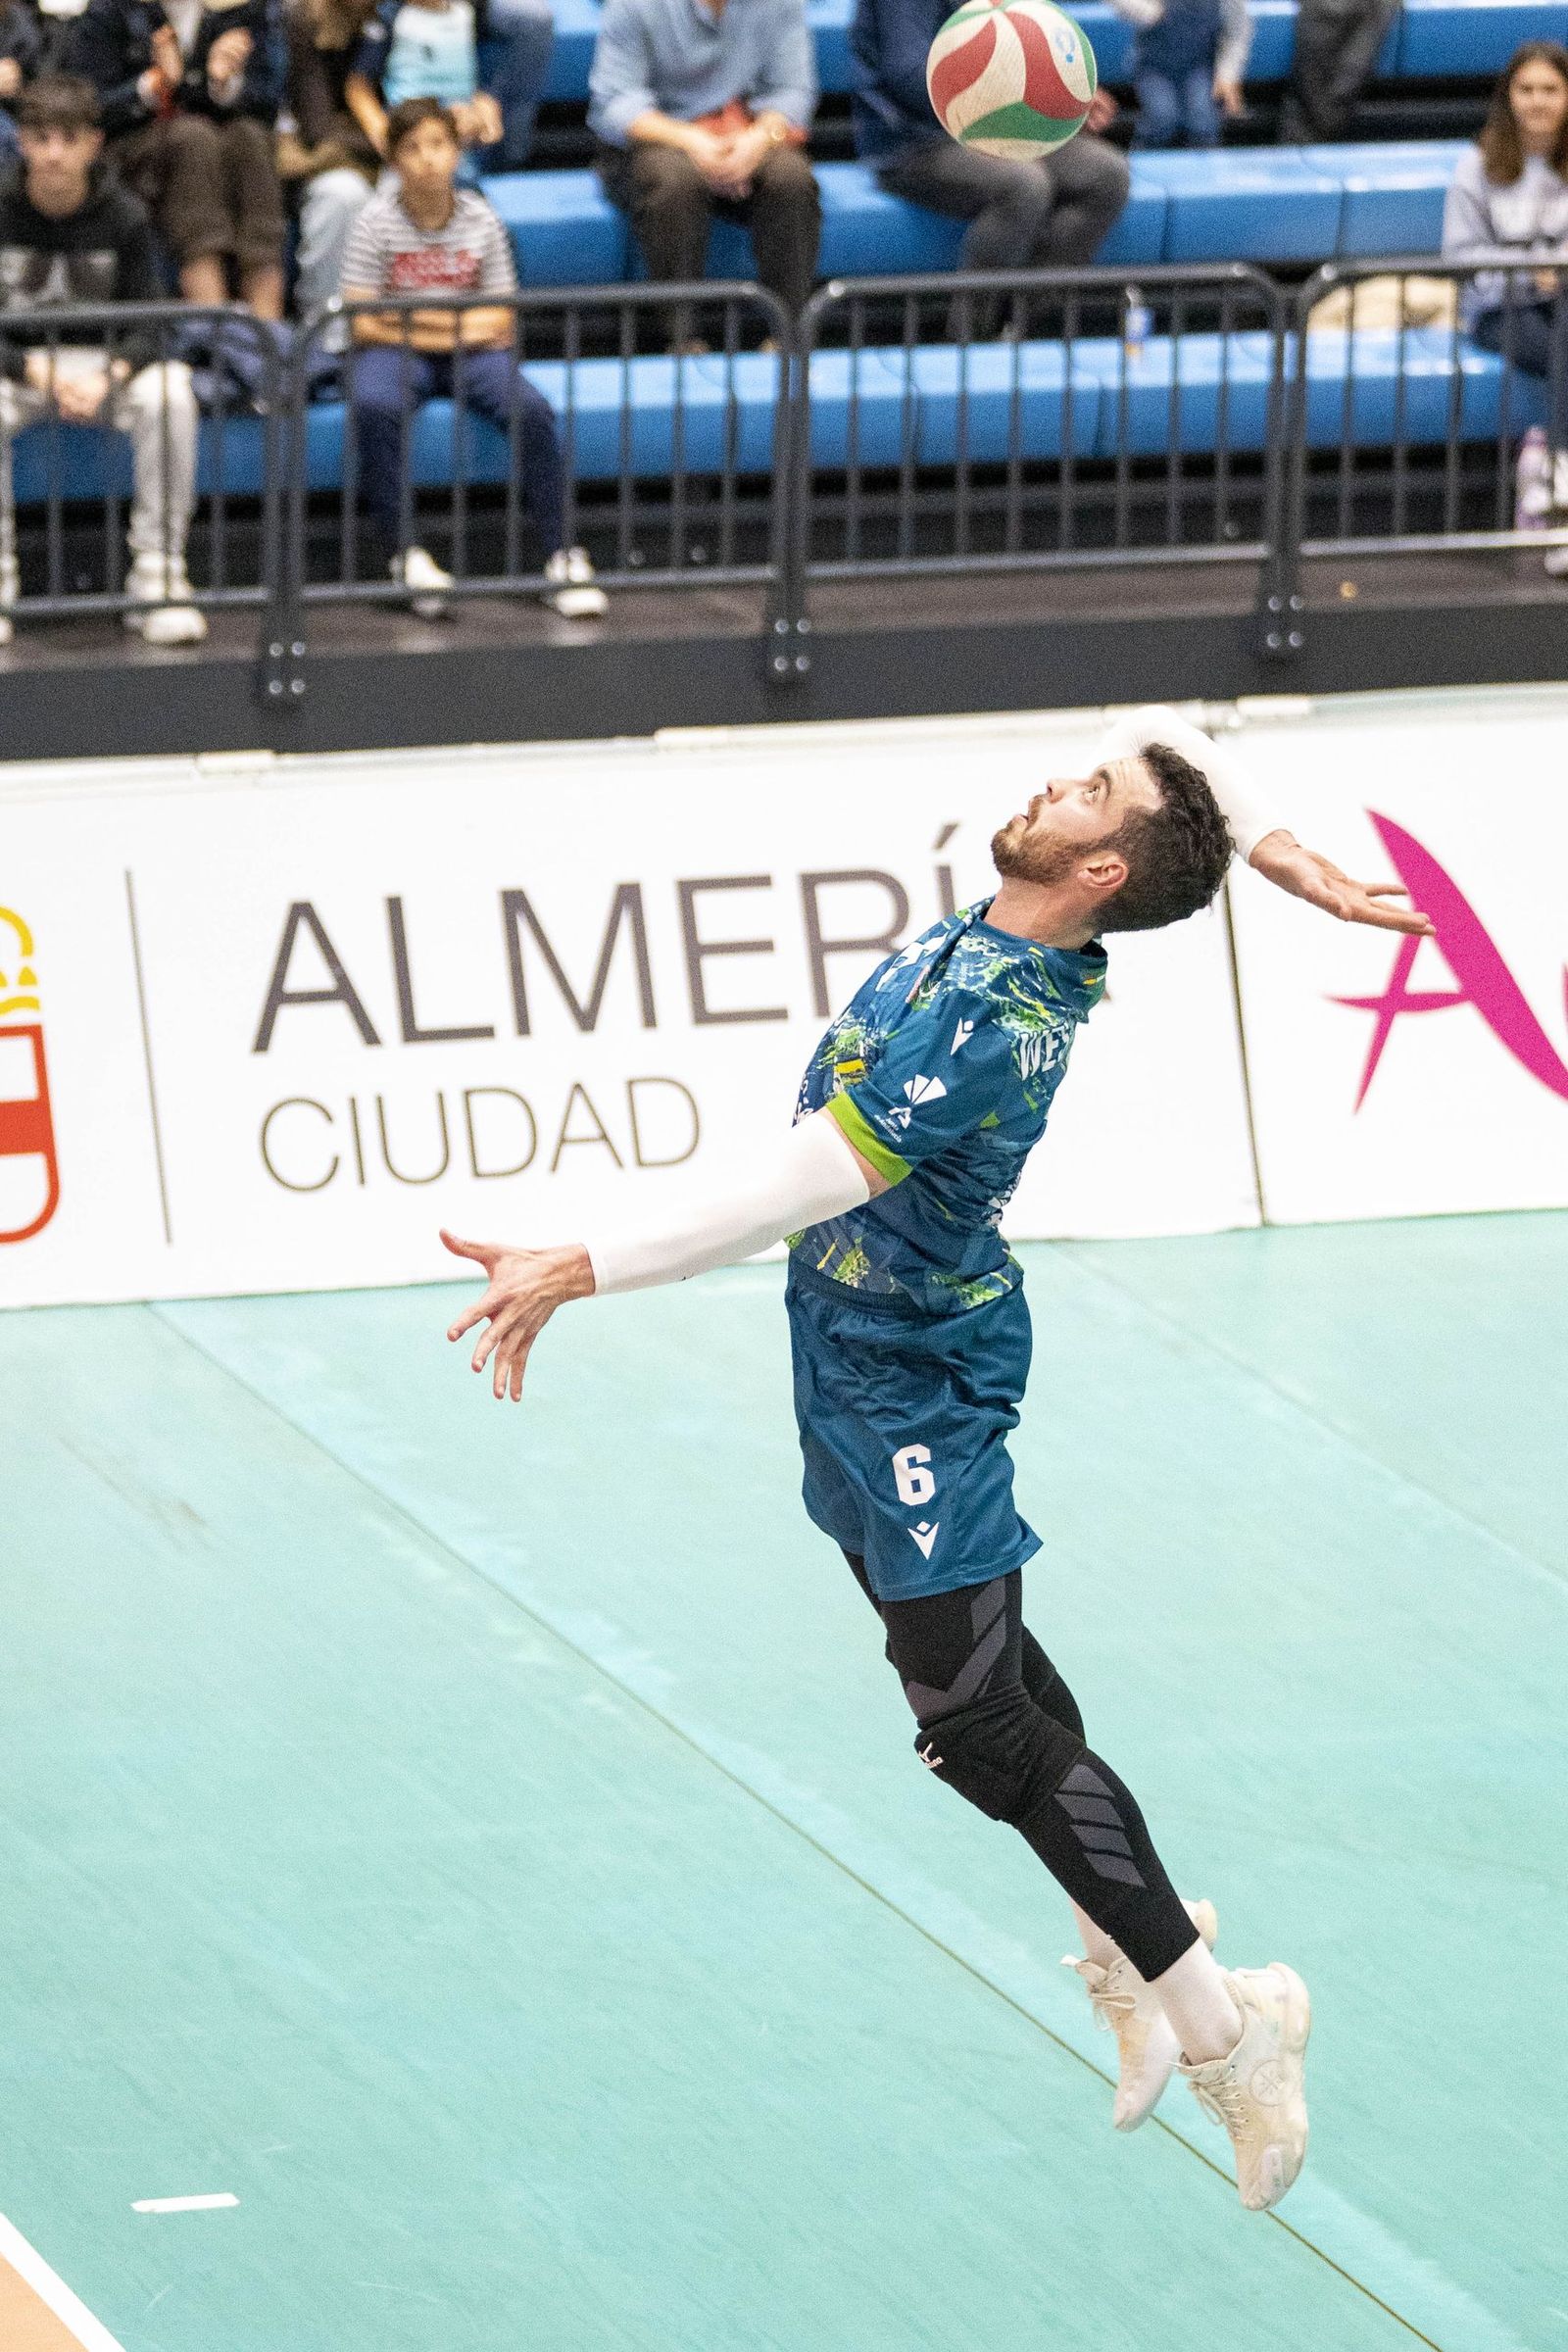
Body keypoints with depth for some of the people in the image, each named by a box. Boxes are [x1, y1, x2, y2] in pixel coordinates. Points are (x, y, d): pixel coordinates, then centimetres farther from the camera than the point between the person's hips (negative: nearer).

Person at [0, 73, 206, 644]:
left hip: (100, 363, 1)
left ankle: (156, 579, -23)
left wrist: (108, 376, -26)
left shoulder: (122, 217, -4)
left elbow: (149, 325, -5)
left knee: (170, 393, -31)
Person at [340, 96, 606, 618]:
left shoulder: (480, 221, 1)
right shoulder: (377, 222, -5)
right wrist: (461, 325, -11)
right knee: (374, 409, -35)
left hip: (472, 354, 2)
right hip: (397, 356, -2)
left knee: (530, 412, -26)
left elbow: (500, 321, 2)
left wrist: (412, 317, -11)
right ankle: (404, 553, -30)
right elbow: (362, 324, -9)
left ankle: (561, 556, -20)